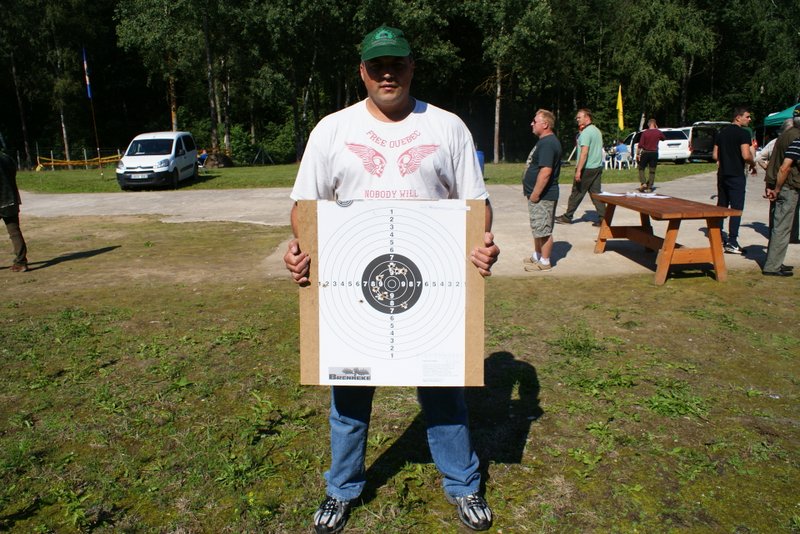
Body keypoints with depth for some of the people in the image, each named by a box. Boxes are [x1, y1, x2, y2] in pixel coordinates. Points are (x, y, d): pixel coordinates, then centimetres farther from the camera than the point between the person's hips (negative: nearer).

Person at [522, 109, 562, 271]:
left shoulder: (547, 143, -20)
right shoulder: (545, 142, 15)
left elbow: (546, 172, -27)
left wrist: (535, 194, -23)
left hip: (543, 196, -11)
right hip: (540, 195, 11)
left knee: (543, 229, -2)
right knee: (538, 228, 20)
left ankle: (544, 262, 8)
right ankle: (537, 256, 32)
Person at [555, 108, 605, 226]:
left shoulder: (586, 132, -15)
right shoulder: (597, 131, 14)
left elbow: (584, 152, -22)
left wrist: (578, 170, -24)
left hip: (587, 168, -8)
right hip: (598, 167, 8)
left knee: (577, 192, 2)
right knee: (596, 192, 8)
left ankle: (567, 217, 11)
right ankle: (603, 218, 3)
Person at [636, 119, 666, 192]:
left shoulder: (645, 133, -7)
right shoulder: (659, 132, -1)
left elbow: (640, 145, -10)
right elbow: (664, 139, 20)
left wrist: (637, 154, -3)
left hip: (645, 153, -2)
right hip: (654, 153, 2)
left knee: (641, 168, 12)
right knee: (652, 171, 6)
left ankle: (643, 183, -7)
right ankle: (649, 188, 5)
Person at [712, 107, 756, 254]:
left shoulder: (722, 132, 11)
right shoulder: (743, 133, -11)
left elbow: (715, 155, 12)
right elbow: (746, 155, -20)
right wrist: (752, 163, -1)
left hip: (722, 174, 7)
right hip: (736, 175, -7)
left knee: (721, 206, 14)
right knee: (736, 208, -5)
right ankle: (732, 243, -6)